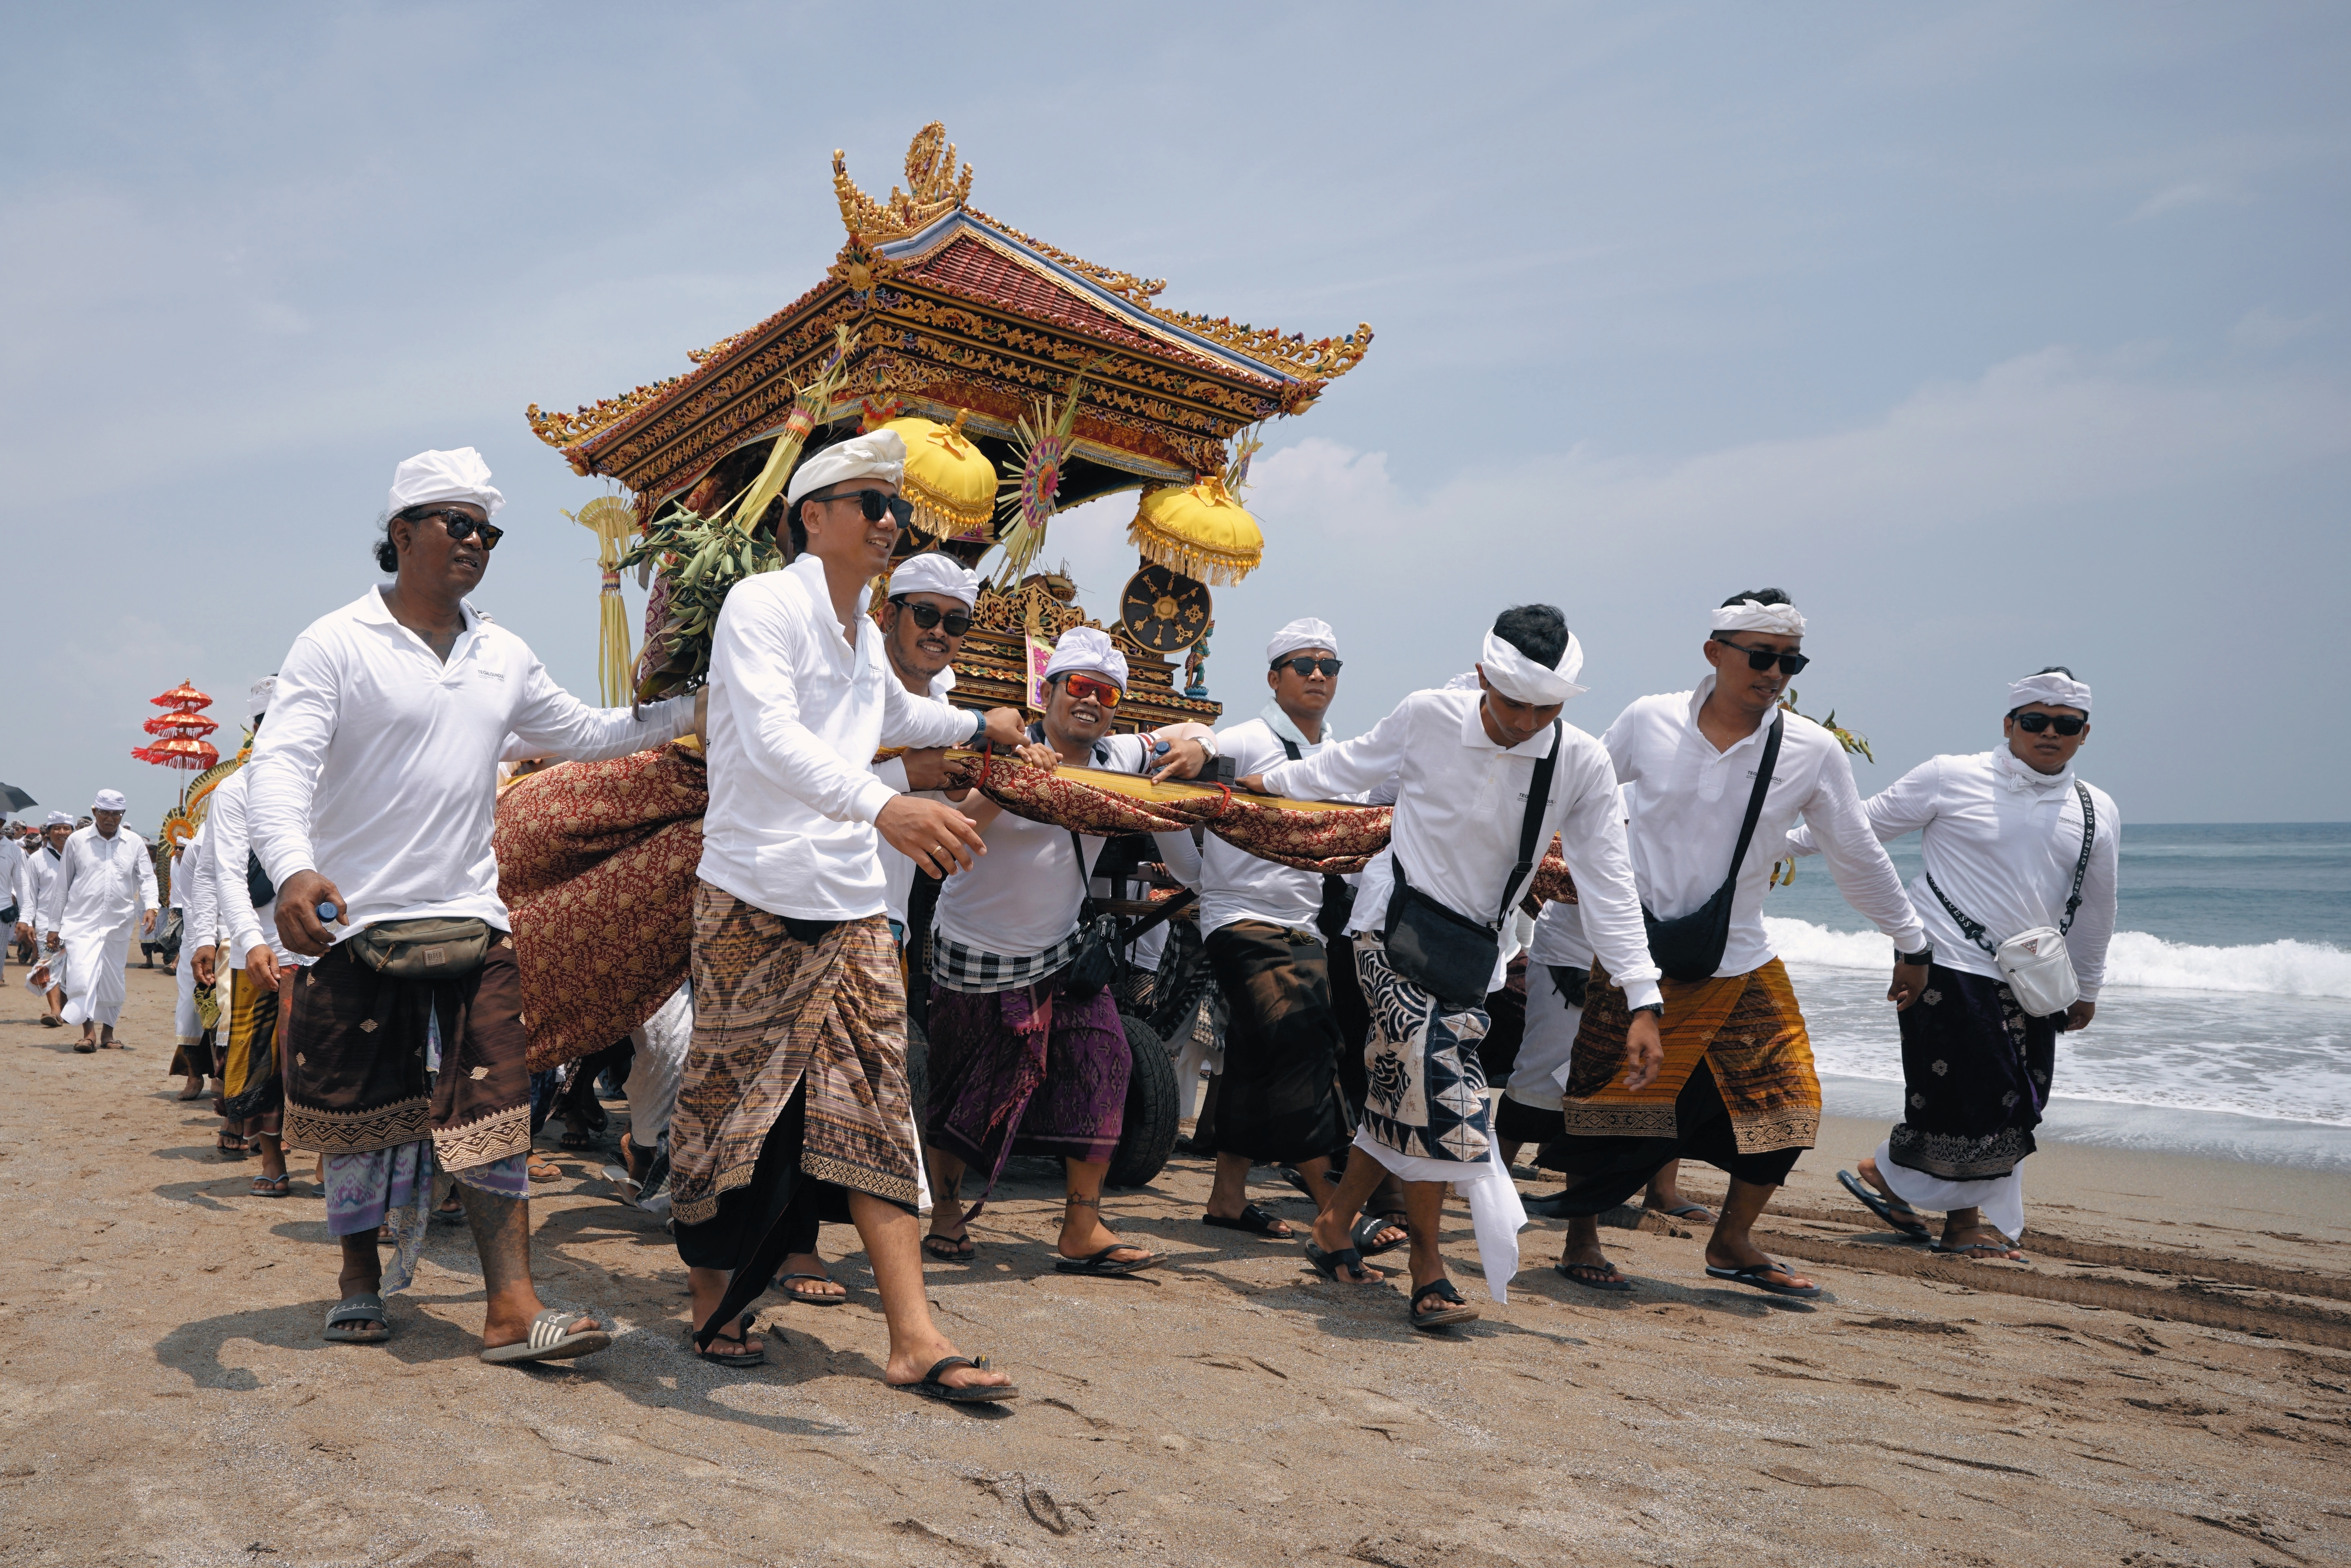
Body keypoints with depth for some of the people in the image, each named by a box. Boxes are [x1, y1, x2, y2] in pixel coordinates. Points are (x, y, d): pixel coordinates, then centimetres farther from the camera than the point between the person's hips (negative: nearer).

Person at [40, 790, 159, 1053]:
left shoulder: (135, 843, 7)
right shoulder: (76, 841, 5)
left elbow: (147, 878, 6)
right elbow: (61, 885, 9)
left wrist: (150, 907, -14)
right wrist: (53, 926, 8)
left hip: (119, 923, 2)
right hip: (82, 921, -1)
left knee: (114, 979, 7)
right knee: (82, 974, -17)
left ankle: (107, 1031, 22)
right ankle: (89, 1031, -13)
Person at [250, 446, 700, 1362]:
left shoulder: (505, 658, 12)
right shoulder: (338, 644, -5)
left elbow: (582, 734, 23)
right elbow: (281, 764, -16)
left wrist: (690, 710, 16)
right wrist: (293, 868, -33)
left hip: (473, 922, 4)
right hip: (357, 920, -4)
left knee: (493, 1112, -2)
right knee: (360, 1113, 9)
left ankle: (511, 1308, -1)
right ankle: (361, 1280, 29)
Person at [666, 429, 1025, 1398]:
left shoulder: (864, 635, 19)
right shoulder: (763, 603, -7)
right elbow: (772, 738, -24)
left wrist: (977, 726, 56)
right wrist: (885, 805, -39)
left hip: (852, 905, 7)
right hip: (757, 901, -7)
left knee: (875, 1108, 1)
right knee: (736, 1102, 3)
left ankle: (914, 1341, 0)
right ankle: (712, 1309, 22)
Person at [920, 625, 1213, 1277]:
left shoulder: (1117, 758, -1)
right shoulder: (1012, 754, -16)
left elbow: (1191, 732, 11)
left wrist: (1197, 747, -12)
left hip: (1062, 949, 5)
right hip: (979, 954, -4)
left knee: (1101, 1064, -8)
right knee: (965, 1088, 8)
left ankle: (1083, 1232, -1)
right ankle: (945, 1205, 34)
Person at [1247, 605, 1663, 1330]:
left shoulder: (1581, 764, -9)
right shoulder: (1427, 717, -13)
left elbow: (1607, 882, -7)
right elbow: (1354, 762, 8)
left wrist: (1643, 999, -10)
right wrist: (1271, 780, 19)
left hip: (1472, 946, 3)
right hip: (1395, 922, -3)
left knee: (1405, 1093, 5)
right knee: (1434, 1077, -17)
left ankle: (1334, 1225, 27)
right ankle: (1428, 1271, -7)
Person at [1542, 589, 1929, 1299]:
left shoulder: (1813, 752, -5)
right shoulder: (1647, 722, -8)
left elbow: (1858, 857, 6)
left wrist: (1910, 945, 13)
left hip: (1740, 966, 3)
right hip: (1633, 954, -2)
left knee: (1786, 1105, 4)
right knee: (1603, 1102, 2)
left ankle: (1732, 1244, 25)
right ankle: (1580, 1240, 23)